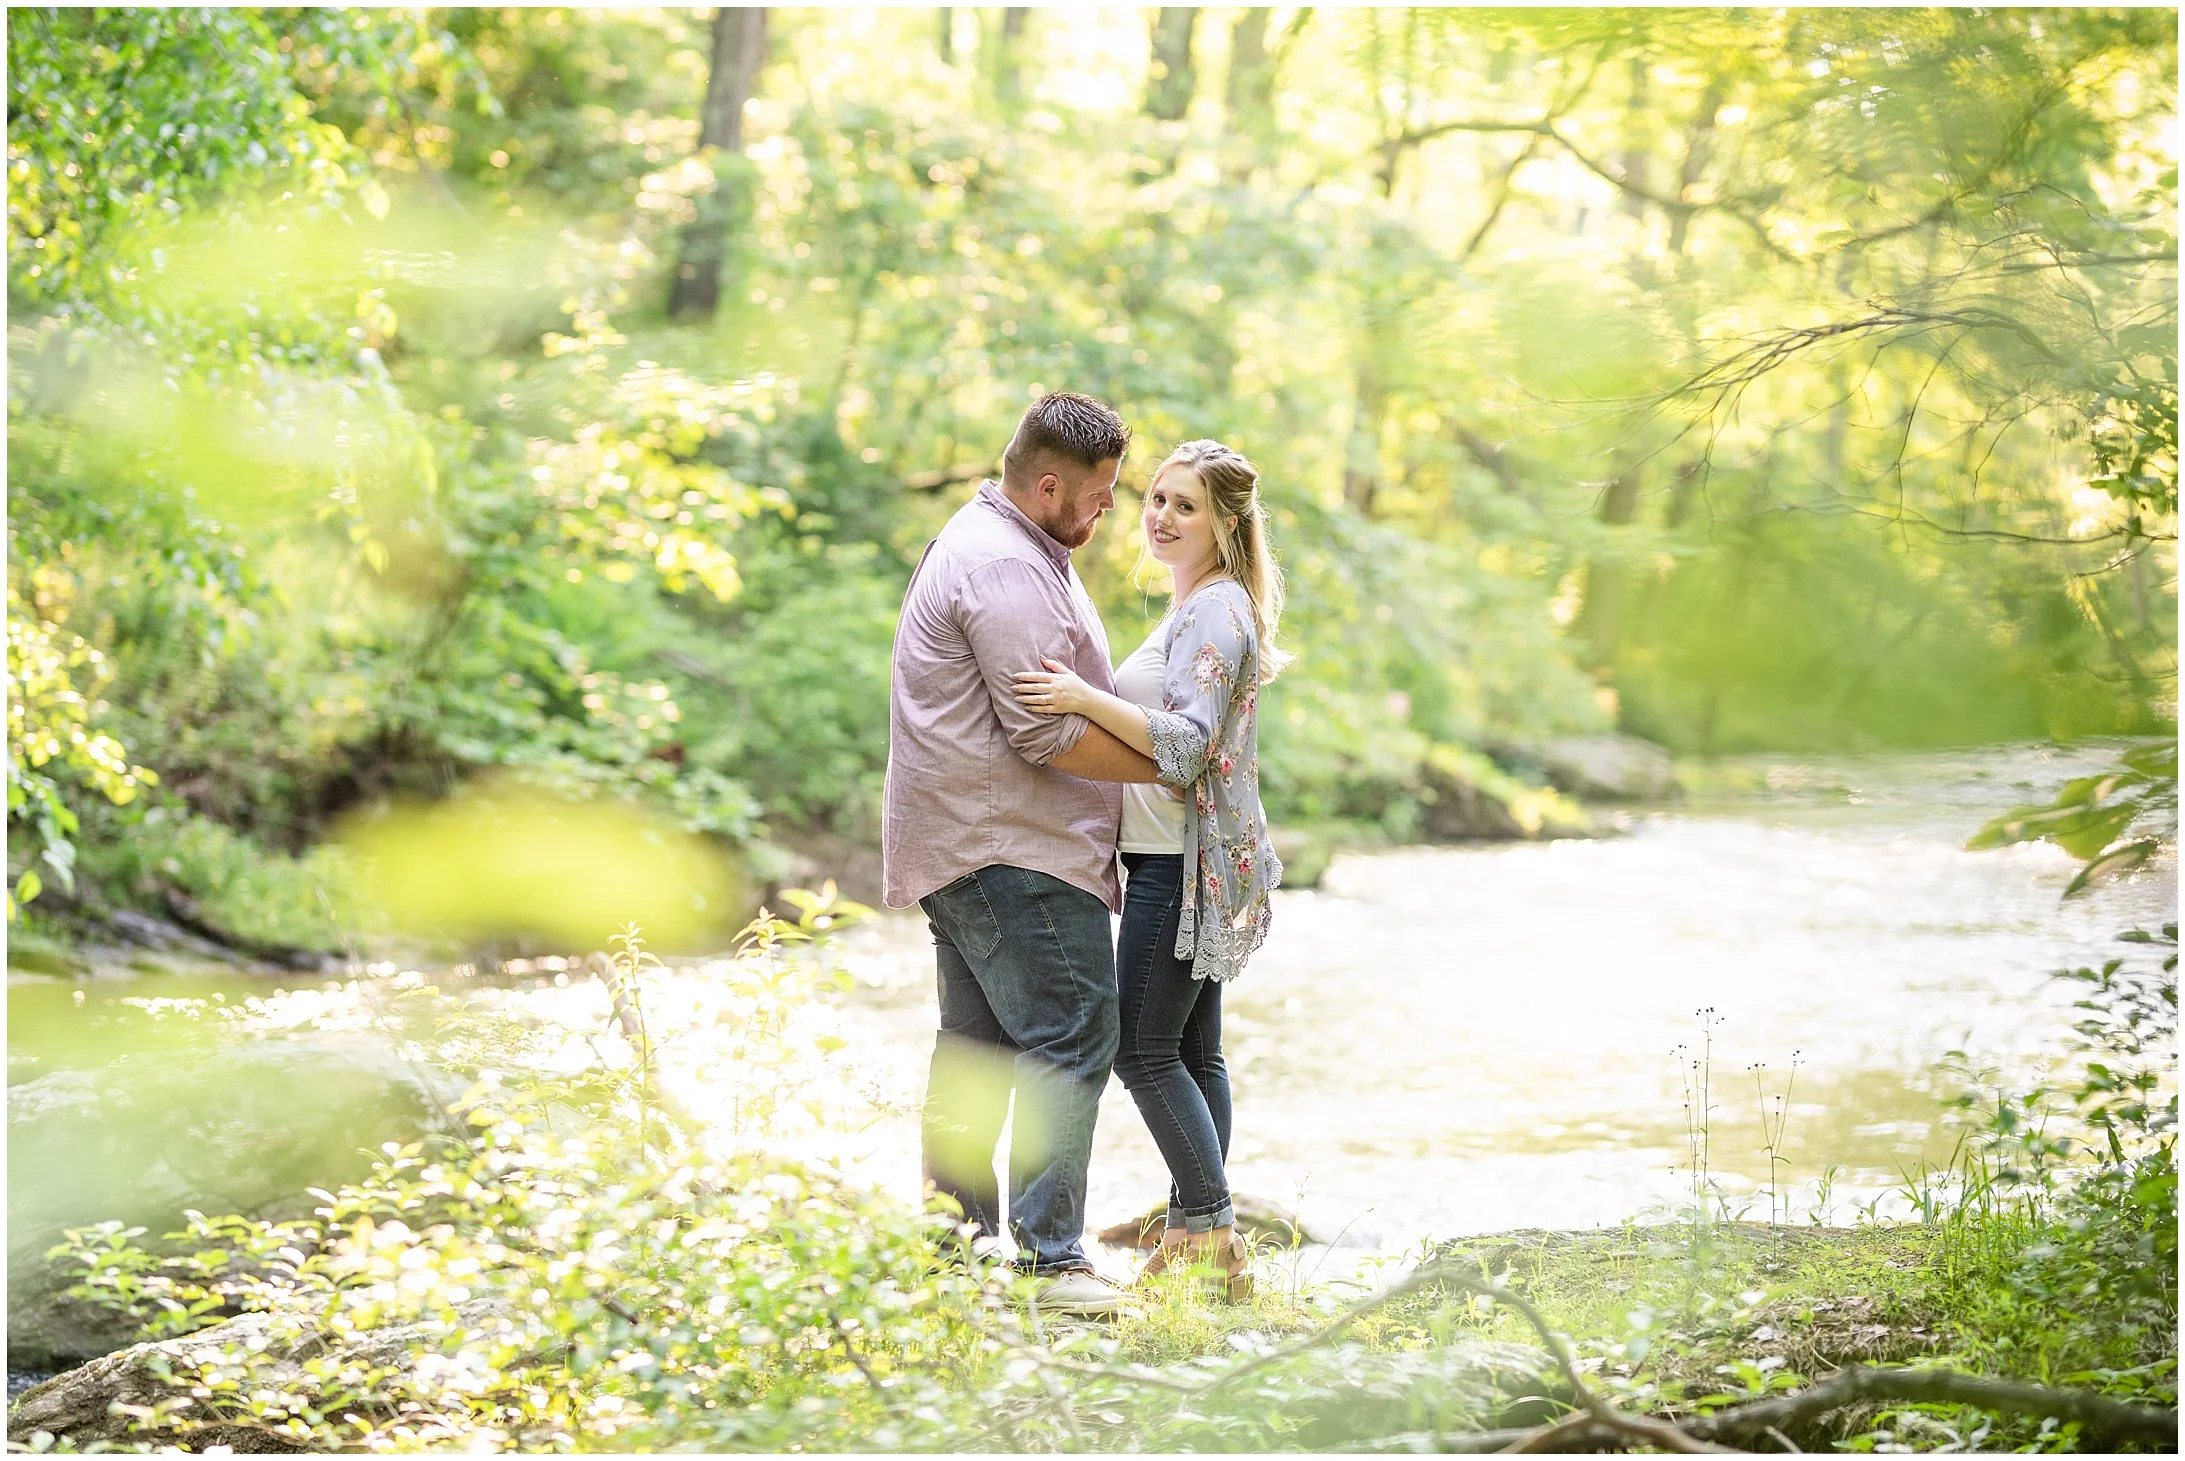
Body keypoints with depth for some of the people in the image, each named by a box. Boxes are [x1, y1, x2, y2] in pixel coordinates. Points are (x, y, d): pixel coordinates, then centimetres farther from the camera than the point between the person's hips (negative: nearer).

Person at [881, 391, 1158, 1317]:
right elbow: (1048, 733, -21)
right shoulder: (1005, 568, -17)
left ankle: (959, 1239, 20)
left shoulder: (995, 546, 19)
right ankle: (1052, 1259, -16)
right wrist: (1166, 765, -12)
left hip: (966, 847, 12)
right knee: (1071, 1038, -13)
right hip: (1014, 854, -12)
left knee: (980, 1040, 14)